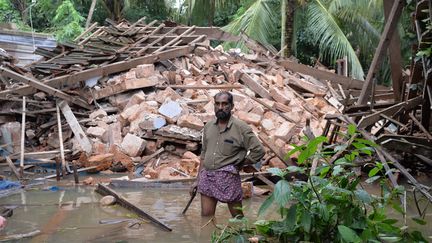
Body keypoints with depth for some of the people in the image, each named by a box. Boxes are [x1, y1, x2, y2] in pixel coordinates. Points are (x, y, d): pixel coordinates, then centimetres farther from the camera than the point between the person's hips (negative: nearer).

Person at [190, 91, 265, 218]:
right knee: (205, 217, 8)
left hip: (228, 178, -5)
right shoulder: (208, 126, 10)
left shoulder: (241, 128, -8)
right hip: (207, 176, 5)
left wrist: (239, 164, -4)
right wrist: (198, 180, 14)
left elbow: (258, 151, -8)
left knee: (237, 217, 5)